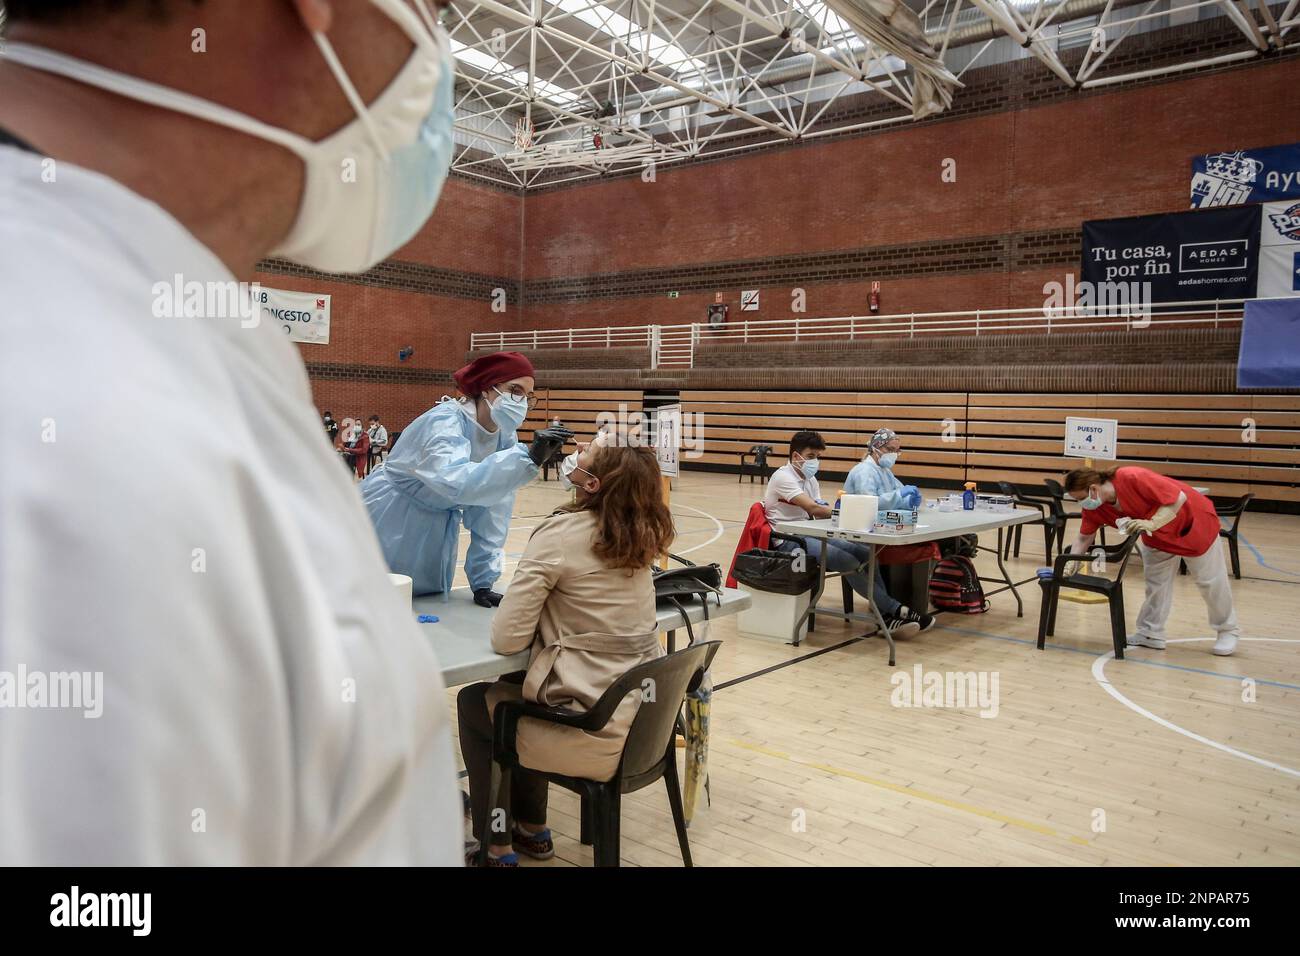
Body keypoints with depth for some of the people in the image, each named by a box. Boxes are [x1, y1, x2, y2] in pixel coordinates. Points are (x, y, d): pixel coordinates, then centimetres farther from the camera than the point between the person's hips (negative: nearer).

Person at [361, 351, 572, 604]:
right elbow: (456, 482, -49)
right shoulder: (444, 422, -28)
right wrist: (529, 457, -53)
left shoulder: (506, 437, -8)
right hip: (390, 527, -6)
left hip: (437, 535, 6)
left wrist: (482, 581, -8)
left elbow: (491, 512, -6)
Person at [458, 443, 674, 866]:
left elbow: (506, 638, -16)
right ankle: (532, 830, 42)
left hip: (594, 737, -7)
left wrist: (542, 622, 2)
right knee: (516, 687, 31)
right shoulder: (639, 534, 3)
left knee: (473, 702, 21)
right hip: (644, 721, 7)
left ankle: (498, 848, 29)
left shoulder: (561, 533, -17)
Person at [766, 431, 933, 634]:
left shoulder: (810, 479, 16)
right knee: (848, 561, -25)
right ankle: (896, 610, -16)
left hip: (807, 534, 9)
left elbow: (819, 511, 4)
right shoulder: (783, 477, -14)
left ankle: (887, 615, -13)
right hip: (787, 541, -9)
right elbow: (812, 508, -26)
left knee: (864, 553, -10)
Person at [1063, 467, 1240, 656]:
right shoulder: (1094, 508, -17)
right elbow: (1084, 539, -7)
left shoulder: (1134, 478, -39)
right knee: (1155, 580, 6)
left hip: (1192, 521, -6)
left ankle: (1227, 631, 23)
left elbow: (1179, 497, -35)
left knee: (1210, 580, 7)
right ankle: (1150, 633, 15)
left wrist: (1152, 523, -45)